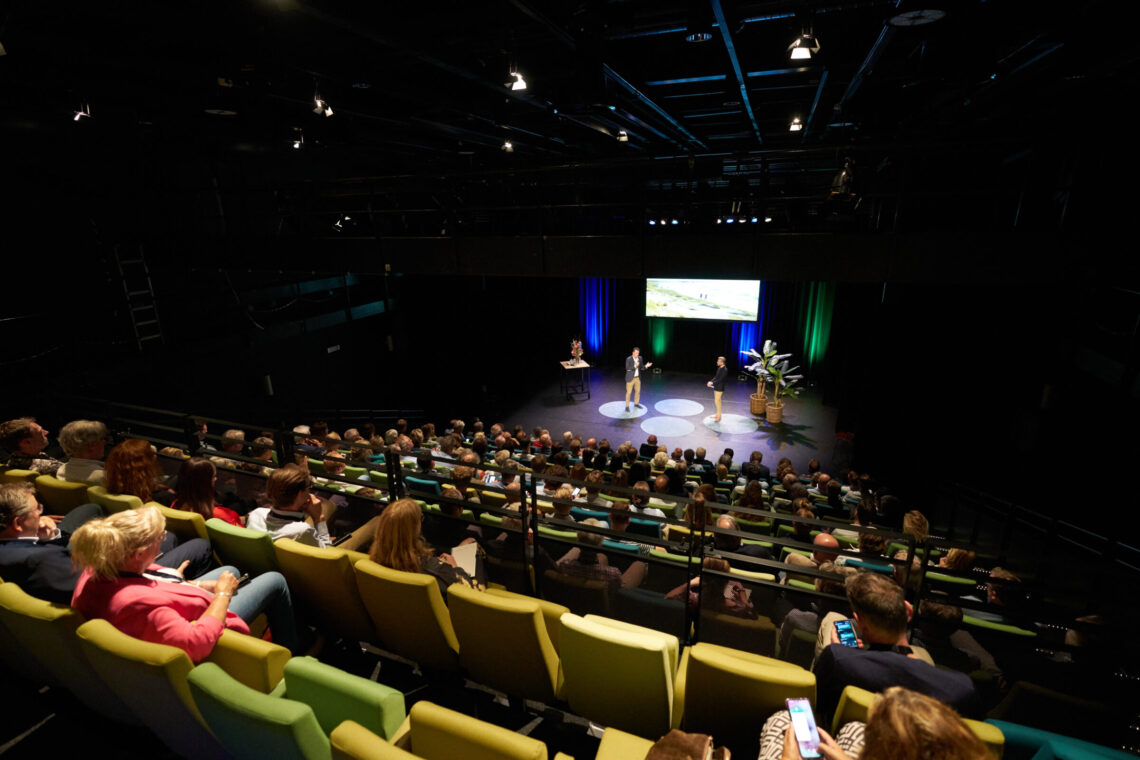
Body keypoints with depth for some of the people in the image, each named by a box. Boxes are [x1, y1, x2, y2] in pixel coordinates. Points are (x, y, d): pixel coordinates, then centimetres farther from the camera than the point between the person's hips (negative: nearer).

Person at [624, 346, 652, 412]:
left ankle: (636, 403, 34)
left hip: (637, 378, 6)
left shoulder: (640, 358, 1)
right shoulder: (628, 359, -16)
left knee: (638, 391, 16)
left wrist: (646, 366, -12)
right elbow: (627, 368, -21)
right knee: (628, 392, -1)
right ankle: (627, 406, 8)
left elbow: (641, 367, 8)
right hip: (630, 378, -6)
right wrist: (635, 366, -33)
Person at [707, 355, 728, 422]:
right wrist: (711, 381, 1)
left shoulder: (724, 370, -19)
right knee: (717, 401, 16)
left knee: (717, 401, -6)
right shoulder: (719, 368, 8)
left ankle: (718, 417, 2)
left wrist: (712, 383, -22)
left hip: (719, 387, -9)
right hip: (716, 386, 9)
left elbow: (720, 379, -22)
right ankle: (718, 415, 26)